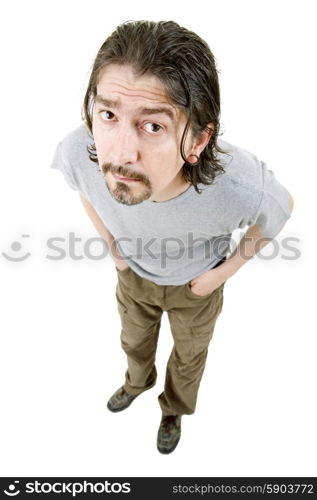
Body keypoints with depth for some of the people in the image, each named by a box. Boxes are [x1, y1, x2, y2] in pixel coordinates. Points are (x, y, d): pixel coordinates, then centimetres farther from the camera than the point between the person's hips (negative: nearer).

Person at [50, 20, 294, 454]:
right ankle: (137, 382, 70)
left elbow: (282, 207, -16)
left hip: (195, 286, -1)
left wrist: (226, 270, -13)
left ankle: (174, 410, 64)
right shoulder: (76, 152, -37)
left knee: (188, 355, 28)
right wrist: (111, 244, -4)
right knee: (134, 341, 31)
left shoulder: (243, 187, -44)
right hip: (133, 274, 2)